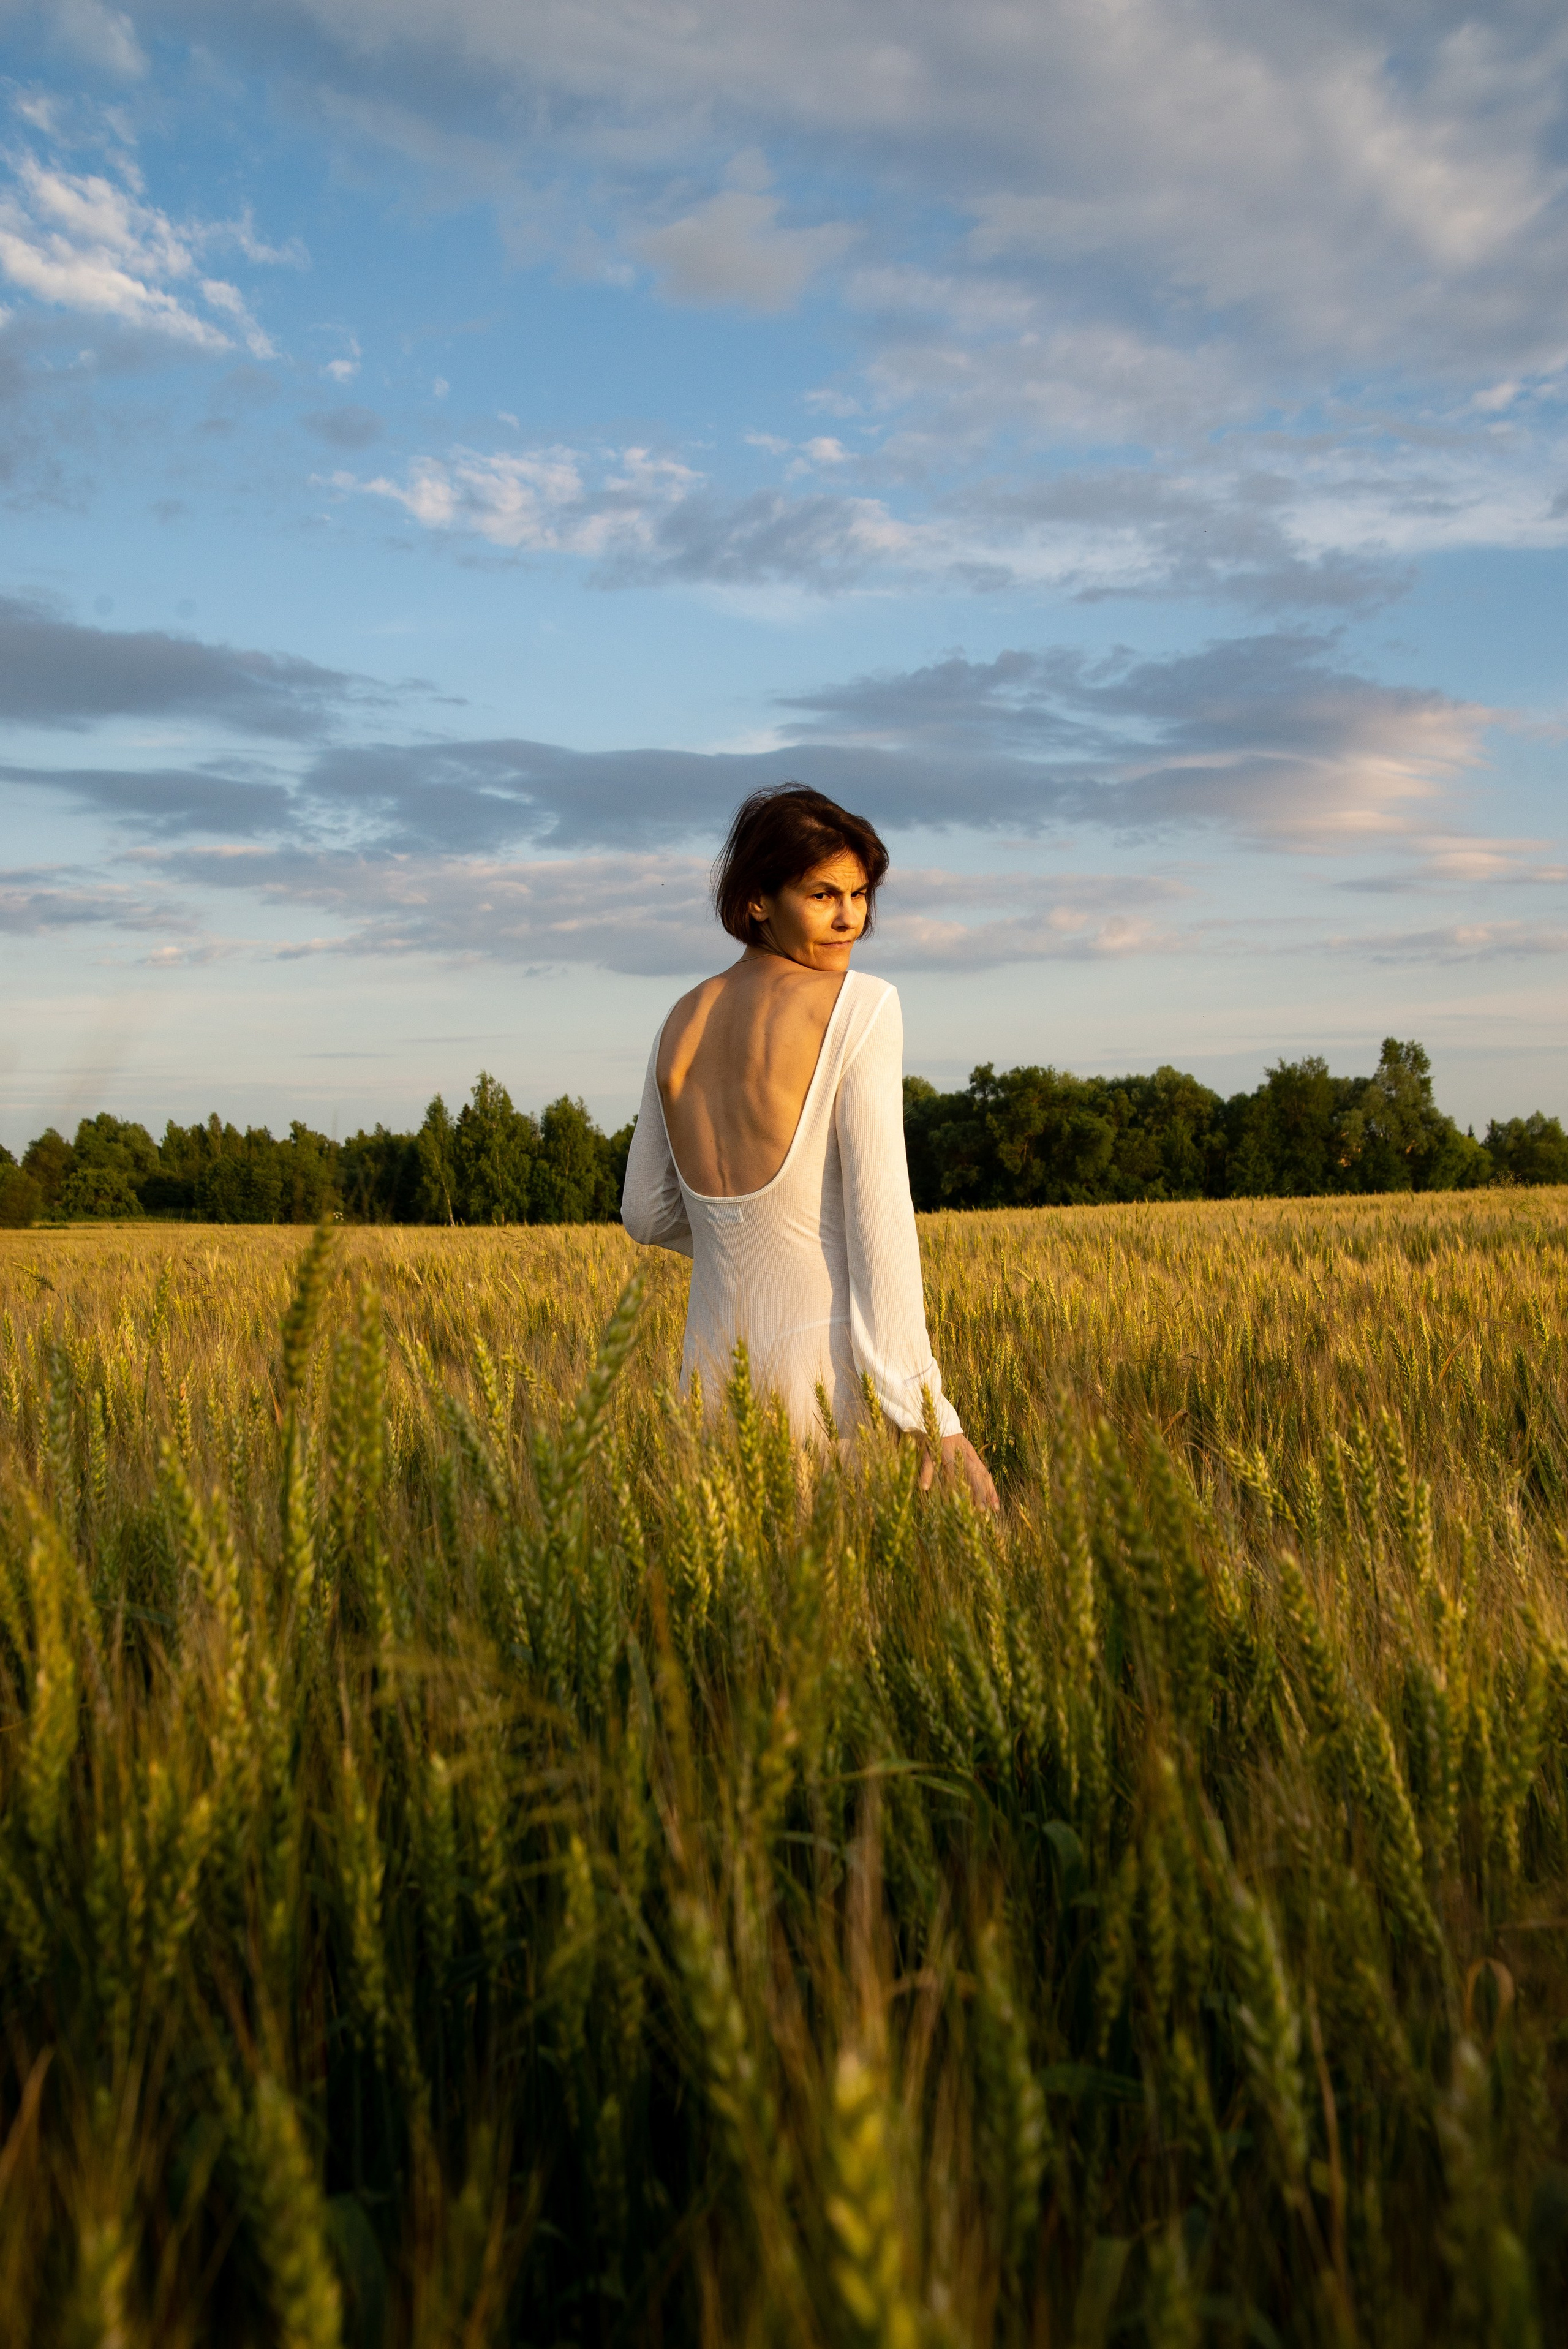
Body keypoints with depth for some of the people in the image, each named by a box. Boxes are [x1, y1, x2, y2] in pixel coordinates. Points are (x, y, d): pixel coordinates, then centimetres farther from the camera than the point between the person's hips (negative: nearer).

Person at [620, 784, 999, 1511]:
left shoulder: (684, 1023, 10)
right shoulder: (861, 1005, -8)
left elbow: (647, 1213, 17)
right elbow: (878, 1209, -14)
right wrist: (924, 1416, -14)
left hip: (716, 1376, 7)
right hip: (835, 1381, -6)